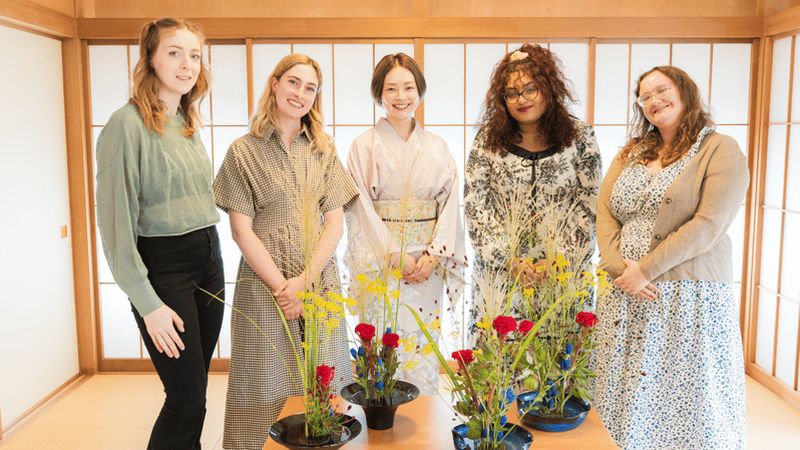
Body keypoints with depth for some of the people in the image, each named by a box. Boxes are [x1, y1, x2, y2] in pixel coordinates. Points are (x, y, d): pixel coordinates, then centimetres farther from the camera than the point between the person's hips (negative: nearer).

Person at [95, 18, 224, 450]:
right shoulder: (127, 124, -12)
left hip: (209, 260, 7)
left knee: (194, 390, 13)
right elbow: (115, 221, -15)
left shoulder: (189, 123, 11)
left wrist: (212, 258, 12)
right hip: (163, 266, -7)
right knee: (188, 397, -2)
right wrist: (148, 304, -16)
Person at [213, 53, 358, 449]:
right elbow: (242, 230, -5)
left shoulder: (324, 150, 9)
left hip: (320, 281, 3)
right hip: (266, 283, -3)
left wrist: (305, 279, -10)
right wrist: (282, 286, -11)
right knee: (268, 383, 5)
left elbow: (335, 222, 3)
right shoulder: (243, 152, -1)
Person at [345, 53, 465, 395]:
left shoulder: (437, 148, 9)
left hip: (429, 263, 3)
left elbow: (450, 203, 4)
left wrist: (434, 254, -9)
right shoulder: (364, 146, 0)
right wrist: (396, 256, -12)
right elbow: (362, 209, -6)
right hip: (379, 262, -2)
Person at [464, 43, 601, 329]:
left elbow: (587, 206, 0)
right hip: (498, 273, 1)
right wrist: (509, 260, -8)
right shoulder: (489, 137, 4)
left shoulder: (580, 137, 3)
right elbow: (475, 204, -1)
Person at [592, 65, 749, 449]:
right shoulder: (629, 153, 14)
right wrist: (620, 269, -10)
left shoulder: (721, 151, -2)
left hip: (689, 297, -4)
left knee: (682, 399, 3)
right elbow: (604, 215, 5)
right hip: (625, 294, 5)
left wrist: (646, 270, -16)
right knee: (624, 395, 9)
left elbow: (708, 226, -14)